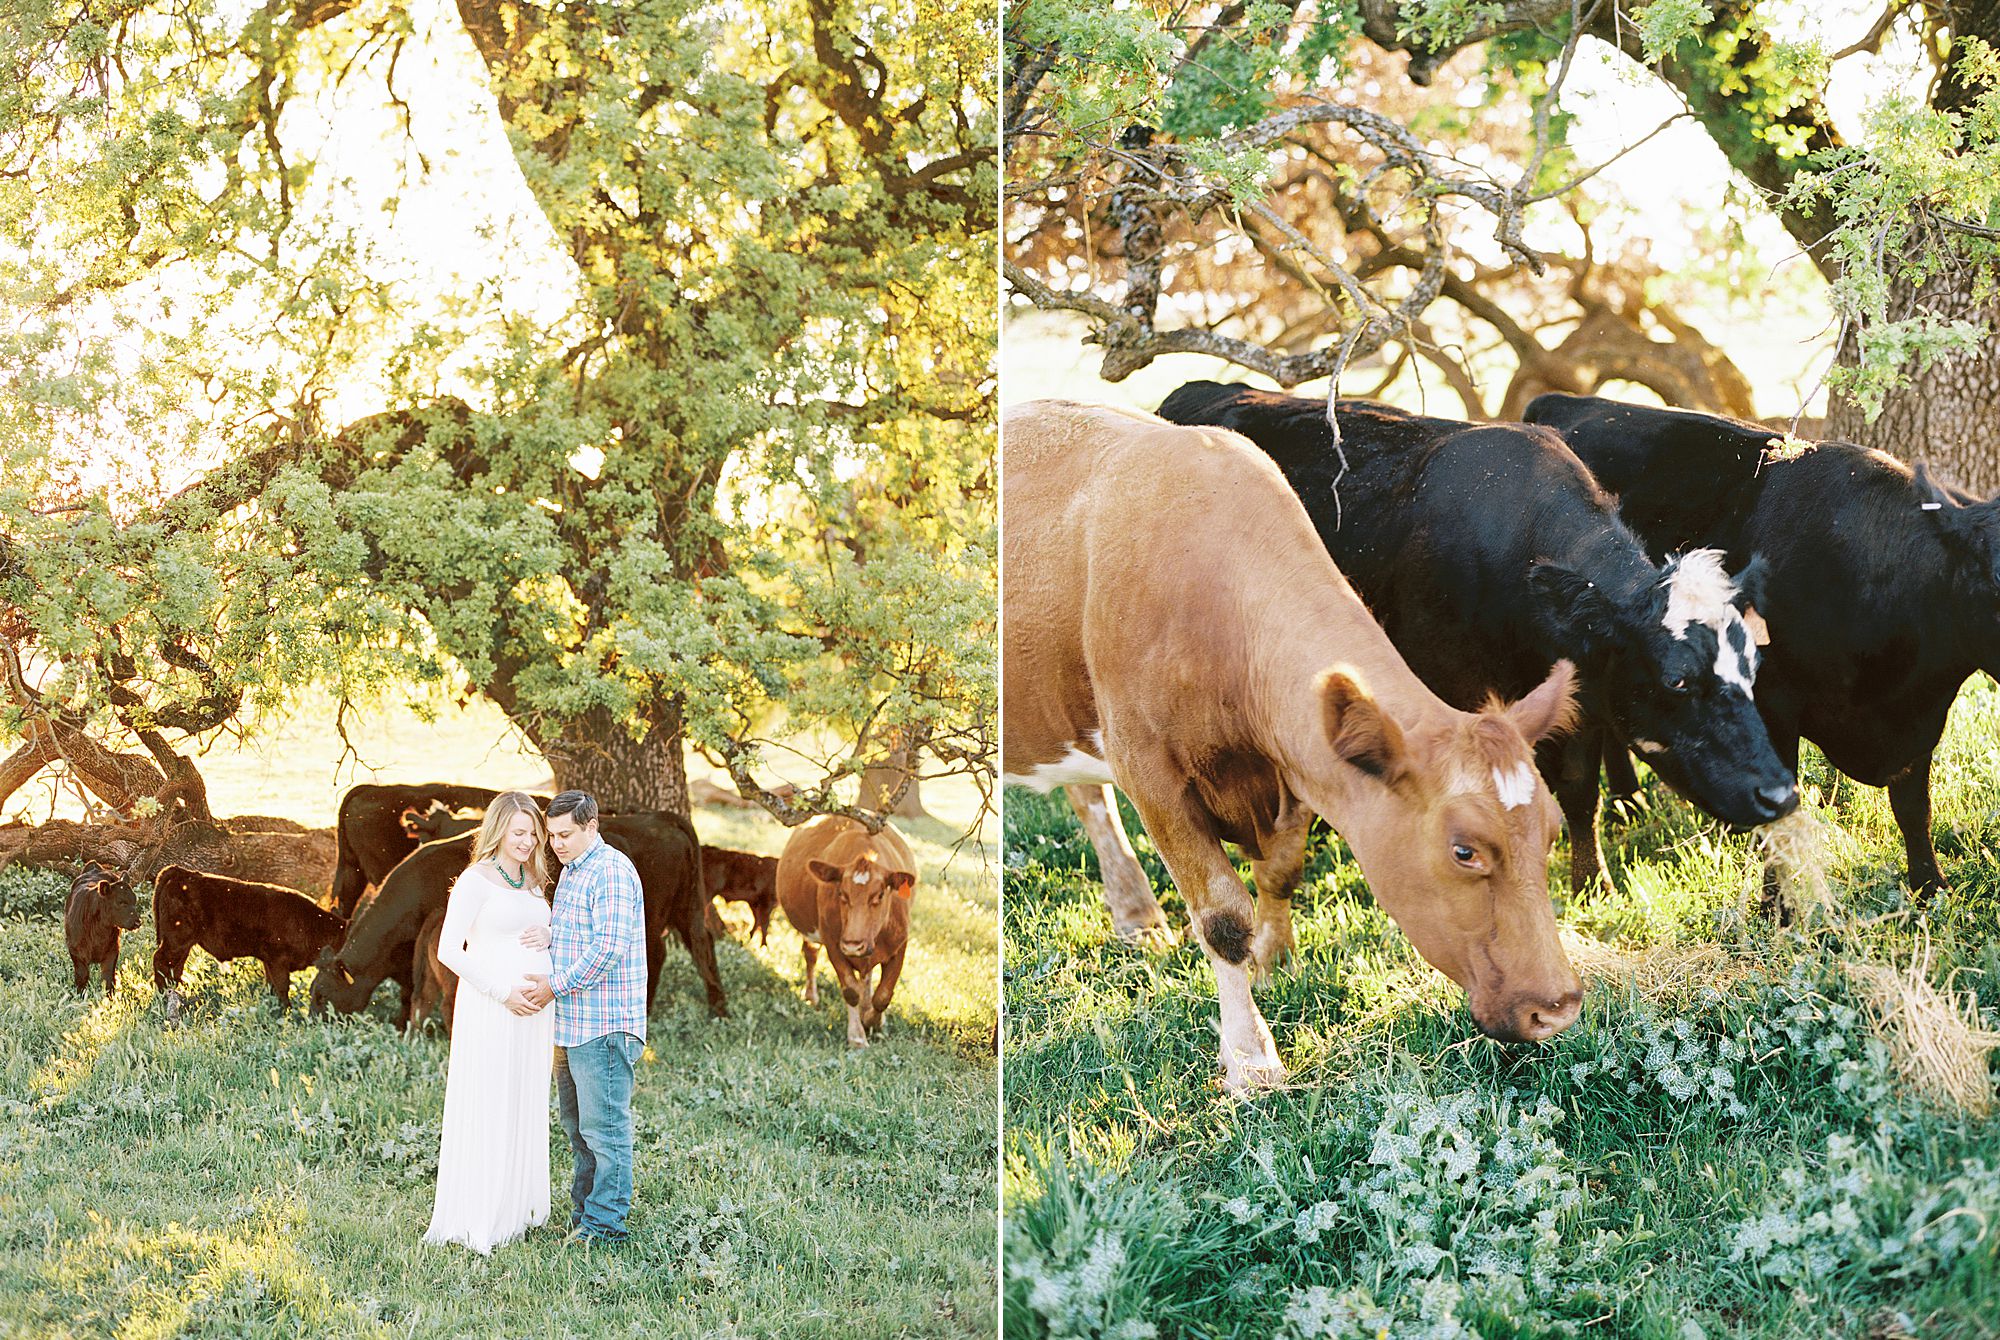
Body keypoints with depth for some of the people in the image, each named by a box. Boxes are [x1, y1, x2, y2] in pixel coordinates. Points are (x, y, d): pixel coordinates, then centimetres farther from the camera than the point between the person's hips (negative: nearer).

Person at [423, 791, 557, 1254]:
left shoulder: (530, 881, 13)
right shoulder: (476, 880, -9)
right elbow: (449, 950, -13)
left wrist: (548, 937, 1)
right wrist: (502, 991, -18)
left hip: (533, 1008, 7)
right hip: (489, 1008, -7)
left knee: (526, 1108, 11)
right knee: (485, 1109, -5)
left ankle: (517, 1207, 20)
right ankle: (475, 1219, 0)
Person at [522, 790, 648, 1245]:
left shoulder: (612, 871, -14)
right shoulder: (570, 871, 18)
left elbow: (608, 948, -21)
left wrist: (556, 986, -16)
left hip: (604, 1026, -10)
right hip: (572, 1023, 10)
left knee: (604, 1129, -6)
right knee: (578, 1127, 15)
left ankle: (605, 1224, -3)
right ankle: (583, 1214, 23)